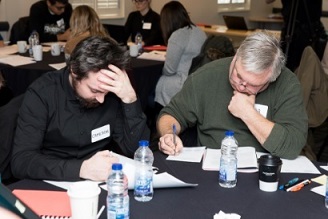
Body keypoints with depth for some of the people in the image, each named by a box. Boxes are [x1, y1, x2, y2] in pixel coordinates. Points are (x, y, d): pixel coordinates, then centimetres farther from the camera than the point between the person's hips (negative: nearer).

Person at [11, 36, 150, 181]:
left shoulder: (114, 93, -7)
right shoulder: (42, 93, -14)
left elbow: (137, 151, -9)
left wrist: (130, 99, -21)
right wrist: (82, 168, -33)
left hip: (101, 183, 2)